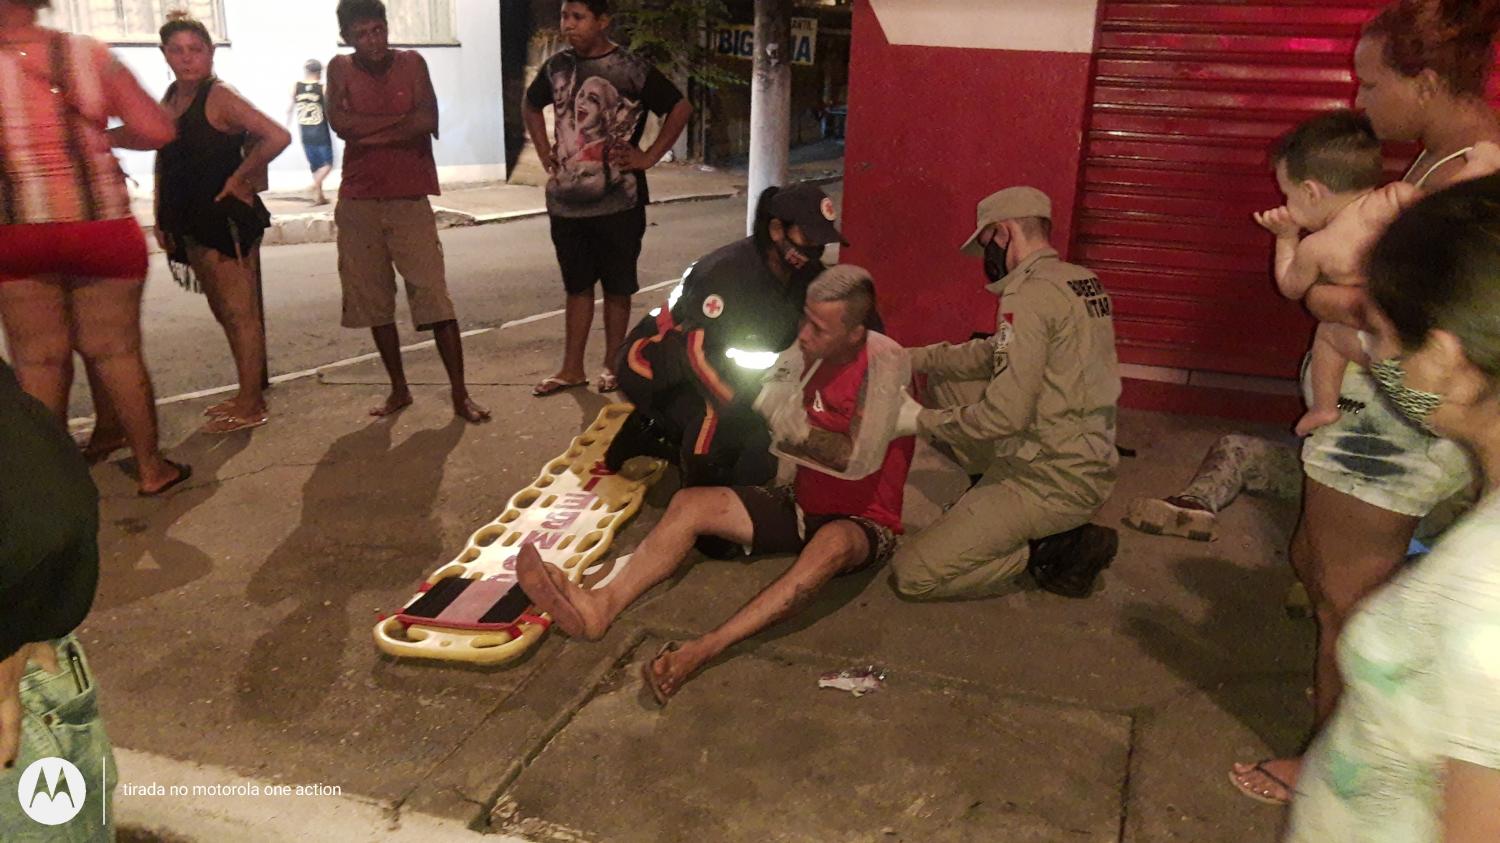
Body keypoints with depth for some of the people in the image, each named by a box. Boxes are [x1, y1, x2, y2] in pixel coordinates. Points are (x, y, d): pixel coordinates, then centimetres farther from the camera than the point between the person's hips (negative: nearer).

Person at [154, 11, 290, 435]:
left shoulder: (220, 99, -12)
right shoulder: (169, 102, 12)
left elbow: (277, 137, -24)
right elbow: (164, 164, 18)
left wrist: (239, 178, -16)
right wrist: (162, 220, 13)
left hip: (226, 220, -9)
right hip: (192, 223, 9)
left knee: (240, 312, -4)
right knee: (224, 312, 14)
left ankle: (251, 406, 3)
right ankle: (248, 394, 25)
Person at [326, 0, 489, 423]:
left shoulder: (411, 63, 2)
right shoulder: (340, 68, 4)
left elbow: (428, 122, -11)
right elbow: (339, 122, -11)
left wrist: (369, 132, -11)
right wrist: (402, 119, -10)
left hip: (409, 199, -2)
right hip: (358, 202, 2)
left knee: (435, 297, -6)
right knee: (374, 301, 8)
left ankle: (460, 395, -2)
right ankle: (399, 389, 22)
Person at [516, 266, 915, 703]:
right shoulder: (812, 355, 0)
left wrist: (799, 429, -18)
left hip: (862, 522, -7)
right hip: (804, 504, 7)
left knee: (832, 544, -42)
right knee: (691, 503, -11)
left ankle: (701, 651, -49)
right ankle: (602, 606, -27)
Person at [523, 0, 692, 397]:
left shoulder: (631, 69, -9)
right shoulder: (557, 66, 6)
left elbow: (681, 108, -5)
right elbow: (530, 105, 24)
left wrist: (649, 157, -7)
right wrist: (544, 153, 13)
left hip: (617, 203, -4)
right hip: (565, 201, 4)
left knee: (617, 288, 7)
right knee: (577, 287, 13)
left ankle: (612, 366, 20)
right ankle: (571, 369, 20)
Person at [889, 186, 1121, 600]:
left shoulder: (1031, 294, -20)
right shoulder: (1082, 281, 8)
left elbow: (1005, 415, -25)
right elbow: (994, 353, 16)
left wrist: (921, 420, -10)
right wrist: (910, 358, 14)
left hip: (1053, 484, -9)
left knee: (912, 575, -7)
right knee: (947, 387, 20)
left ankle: (1058, 550, -2)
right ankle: (986, 501, 15)